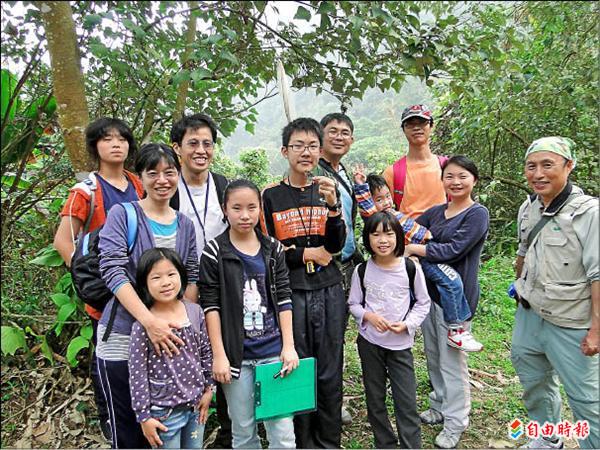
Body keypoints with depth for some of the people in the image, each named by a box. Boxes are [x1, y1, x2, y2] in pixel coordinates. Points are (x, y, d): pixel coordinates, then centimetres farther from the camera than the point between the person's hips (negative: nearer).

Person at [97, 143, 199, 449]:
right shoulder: (122, 215, -6)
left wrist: (182, 323, -7)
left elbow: (192, 277, 7)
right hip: (122, 339, -4)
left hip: (169, 338, 4)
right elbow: (112, 270, -17)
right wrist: (149, 321, -27)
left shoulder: (185, 225, 8)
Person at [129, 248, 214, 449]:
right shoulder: (142, 325, -17)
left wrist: (208, 389, 8)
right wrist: (144, 416, -8)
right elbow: (137, 374, -12)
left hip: (196, 404, 4)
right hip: (165, 412, -4)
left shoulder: (195, 311, -5)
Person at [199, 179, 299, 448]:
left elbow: (283, 299, 4)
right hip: (236, 353, -1)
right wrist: (218, 355, -8)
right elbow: (210, 306, -5)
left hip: (273, 350, 2)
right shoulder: (215, 252, -4)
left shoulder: (273, 249, 3)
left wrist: (289, 346, -2)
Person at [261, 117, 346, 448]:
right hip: (291, 293, -1)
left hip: (329, 292, 2)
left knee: (330, 373, 9)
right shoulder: (271, 197, 1)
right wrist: (306, 254, -4)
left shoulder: (328, 190, 7)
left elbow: (336, 245, -5)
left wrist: (332, 205, -19)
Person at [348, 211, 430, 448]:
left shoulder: (411, 268, -8)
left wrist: (407, 324, -13)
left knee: (406, 400, 1)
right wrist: (369, 316, -16)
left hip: (401, 343, -1)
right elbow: (353, 303, 4)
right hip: (369, 342, 2)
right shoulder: (362, 270, -5)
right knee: (375, 398, 14)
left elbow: (423, 302, 2)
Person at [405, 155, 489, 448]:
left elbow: (452, 251, -19)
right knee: (433, 356, 17)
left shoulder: (478, 214, -10)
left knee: (452, 361, 4)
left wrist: (410, 248, -13)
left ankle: (455, 422, 22)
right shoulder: (435, 212, 10)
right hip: (428, 290, 6)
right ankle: (440, 405, 37)